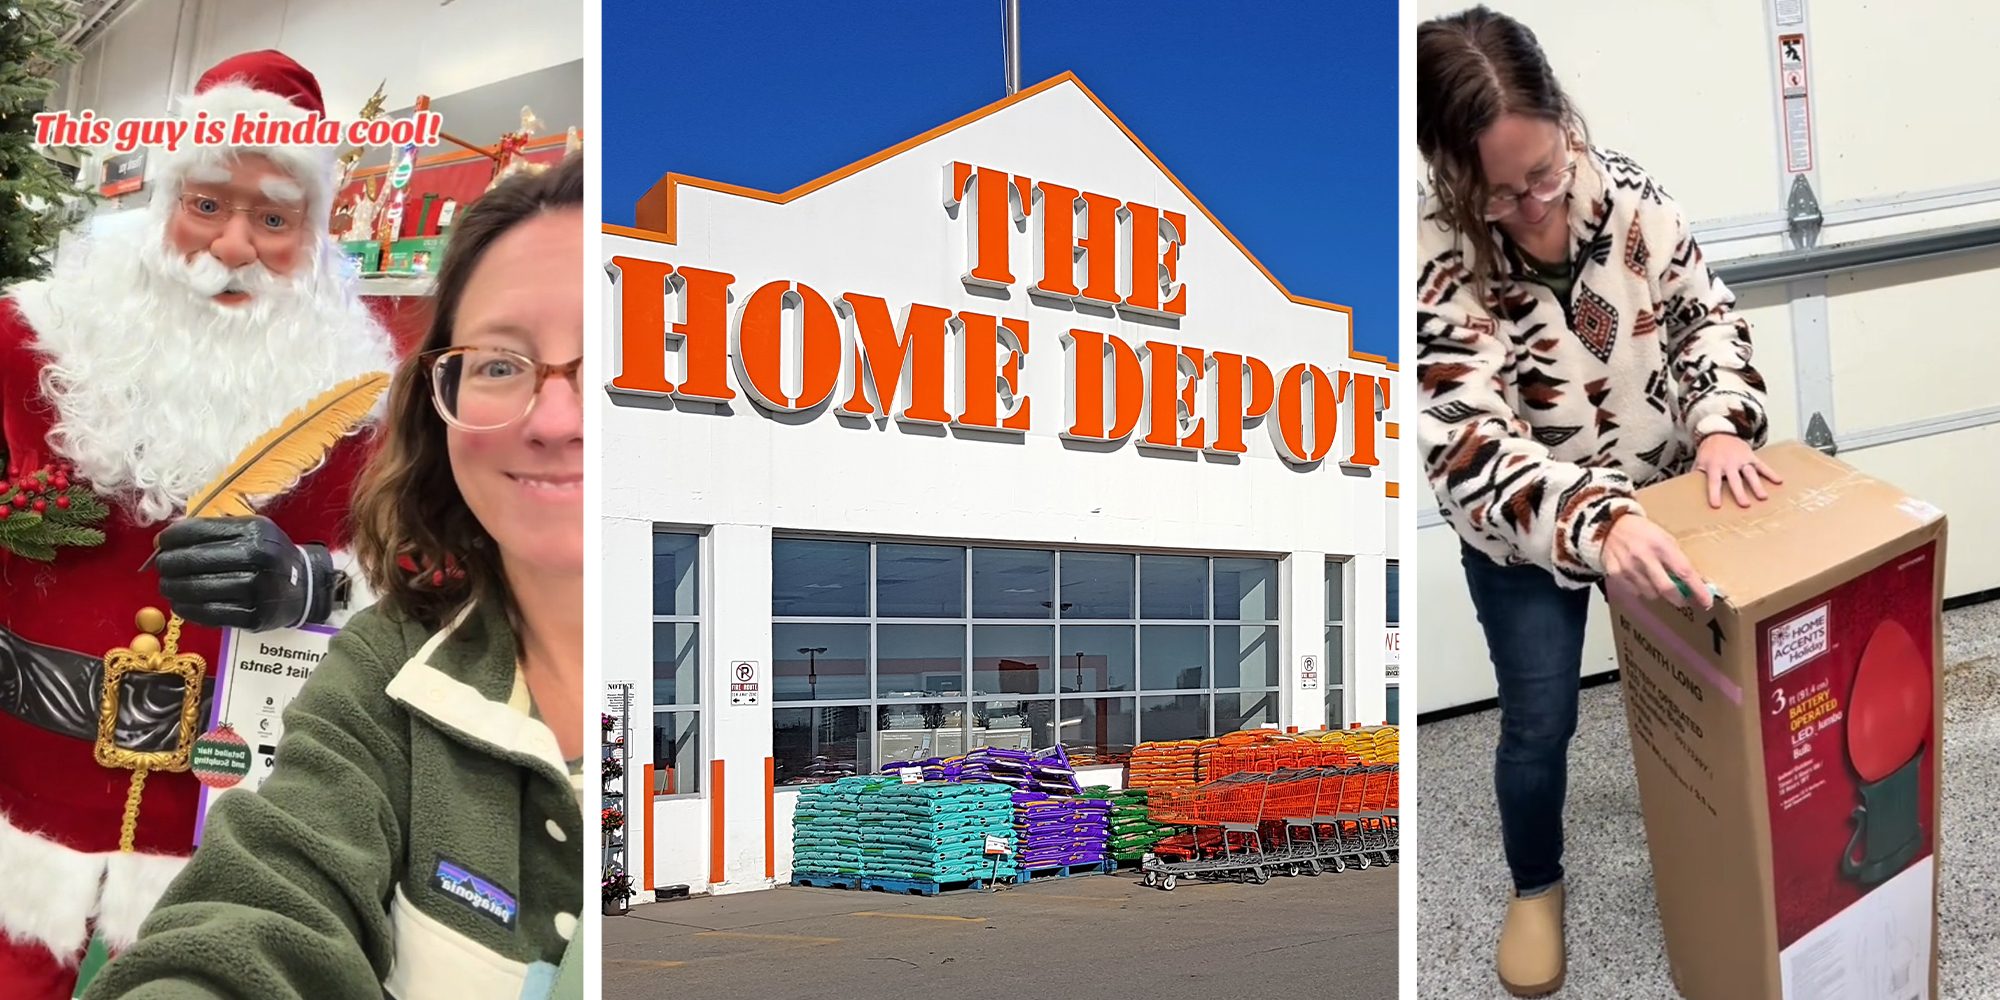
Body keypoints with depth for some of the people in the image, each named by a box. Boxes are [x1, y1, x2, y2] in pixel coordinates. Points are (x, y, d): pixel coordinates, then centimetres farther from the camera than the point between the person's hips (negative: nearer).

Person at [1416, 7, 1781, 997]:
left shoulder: (1627, 192, -17)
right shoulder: (1433, 269, -30)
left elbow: (1706, 312, -3)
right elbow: (1472, 451, -37)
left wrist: (1719, 424, -21)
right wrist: (1598, 522, -51)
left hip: (1663, 509, 4)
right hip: (1525, 542, -3)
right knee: (1539, 724, 6)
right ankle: (1534, 888, 36)